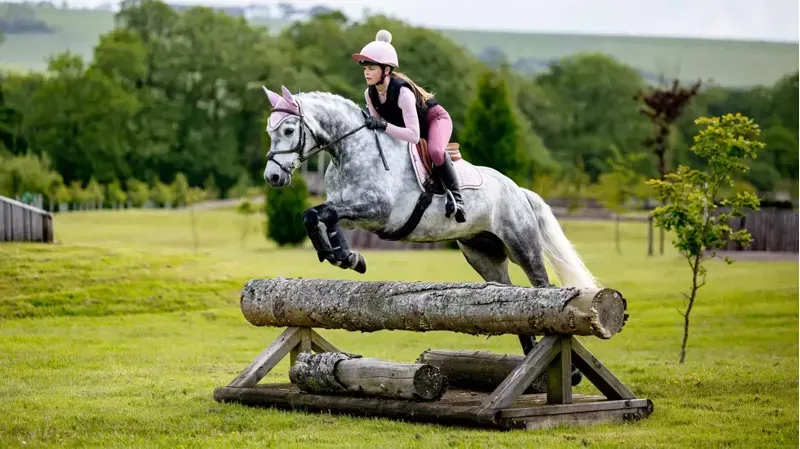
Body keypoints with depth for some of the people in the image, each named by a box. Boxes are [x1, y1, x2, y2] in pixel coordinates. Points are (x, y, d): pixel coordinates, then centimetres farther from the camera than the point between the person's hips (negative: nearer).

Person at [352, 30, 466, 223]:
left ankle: (456, 197, -21)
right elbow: (378, 124, -3)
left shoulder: (402, 92, -38)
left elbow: (414, 136, -44)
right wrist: (370, 125, -24)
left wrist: (384, 125, -52)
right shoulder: (370, 94, -15)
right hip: (410, 123, 8)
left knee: (435, 152, -38)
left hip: (435, 119, -8)